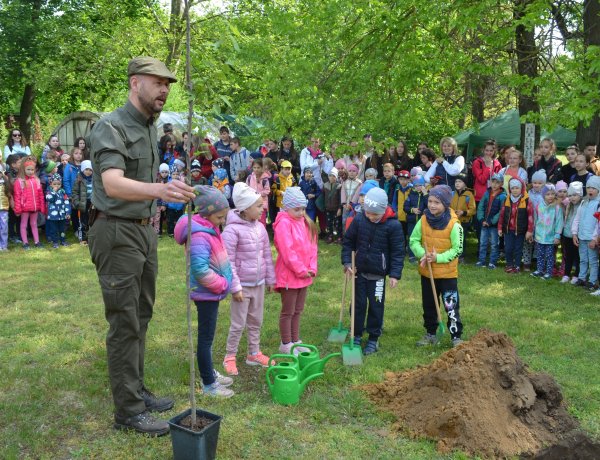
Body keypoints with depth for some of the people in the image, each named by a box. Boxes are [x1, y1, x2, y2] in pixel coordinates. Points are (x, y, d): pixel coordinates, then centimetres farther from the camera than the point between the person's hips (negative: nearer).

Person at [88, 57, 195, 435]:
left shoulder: (150, 128, 13)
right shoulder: (110, 127, -15)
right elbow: (112, 183, -32)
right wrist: (158, 189, -50)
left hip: (145, 231, 9)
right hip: (117, 234, -8)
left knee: (141, 316, 15)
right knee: (125, 323, -3)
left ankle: (137, 390, 28)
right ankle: (128, 410, 7)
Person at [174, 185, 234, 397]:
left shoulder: (210, 229, 7)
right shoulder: (199, 236, -24)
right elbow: (200, 268, -33)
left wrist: (225, 281, 9)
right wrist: (222, 284, -20)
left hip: (211, 293, 10)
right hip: (207, 294, -10)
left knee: (207, 336, 22)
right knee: (206, 338, 2)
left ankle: (209, 372, 38)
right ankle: (208, 385, 13)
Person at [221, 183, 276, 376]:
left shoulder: (260, 227, 3)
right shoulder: (232, 230, -17)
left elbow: (267, 255, 11)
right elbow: (228, 262, -17)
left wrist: (270, 279, 13)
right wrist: (235, 287, -17)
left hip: (259, 284, 6)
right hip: (243, 285, -6)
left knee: (256, 322, 17)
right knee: (238, 324, 3)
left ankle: (254, 353, 32)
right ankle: (230, 357, 20)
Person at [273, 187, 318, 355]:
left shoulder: (306, 223, 8)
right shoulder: (284, 223, -17)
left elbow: (312, 247, 8)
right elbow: (287, 251, -22)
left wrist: (312, 268, -3)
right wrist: (301, 270, -17)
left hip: (305, 275, 7)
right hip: (289, 275, -7)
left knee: (298, 311, 18)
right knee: (288, 311, 6)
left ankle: (295, 340, 30)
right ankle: (286, 344, 18)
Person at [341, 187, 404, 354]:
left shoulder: (393, 225, -15)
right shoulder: (359, 220, -8)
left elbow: (398, 251, -10)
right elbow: (348, 241, 3)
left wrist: (395, 274, -15)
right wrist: (347, 262, -7)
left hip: (378, 273, -3)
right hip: (360, 271, 3)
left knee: (376, 306, 7)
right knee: (358, 304, 12)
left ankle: (373, 339, 21)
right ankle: (356, 335, 26)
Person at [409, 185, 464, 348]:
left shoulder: (454, 224, -16)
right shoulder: (423, 220, -5)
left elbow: (457, 249, -13)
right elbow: (414, 240, 1)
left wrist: (438, 257, -24)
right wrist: (422, 253, -18)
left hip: (447, 273, -4)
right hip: (426, 271, 4)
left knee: (451, 306, 0)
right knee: (428, 305, 17)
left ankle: (456, 337, 12)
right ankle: (430, 334, 32)